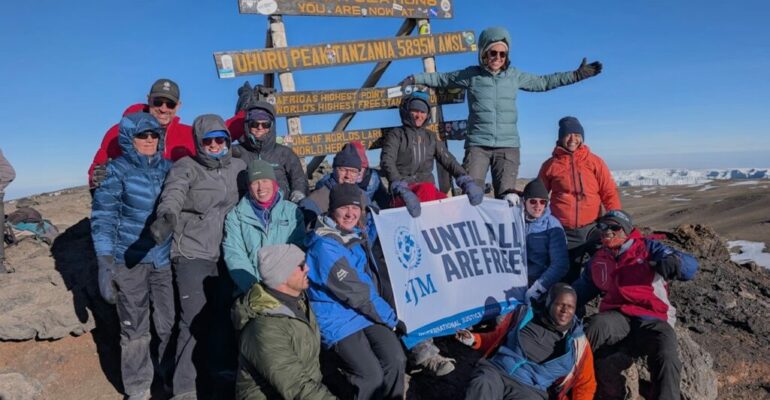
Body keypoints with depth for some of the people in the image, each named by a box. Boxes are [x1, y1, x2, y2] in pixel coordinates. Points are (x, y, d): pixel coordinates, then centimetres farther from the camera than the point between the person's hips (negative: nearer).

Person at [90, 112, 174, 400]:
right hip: (130, 260, -3)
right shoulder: (117, 170, -3)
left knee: (170, 323, 6)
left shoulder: (168, 168, 7)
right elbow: (103, 218, -6)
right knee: (134, 328, 4)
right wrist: (105, 265, -13)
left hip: (164, 258, 3)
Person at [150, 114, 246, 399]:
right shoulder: (186, 167, -5)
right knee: (194, 322, -7)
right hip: (193, 255, -5)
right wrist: (166, 217, -43)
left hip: (226, 254, 5)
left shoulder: (238, 166, 11)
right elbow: (173, 195, -23)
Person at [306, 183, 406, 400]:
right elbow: (355, 292, -19)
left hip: (368, 313, 7)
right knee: (371, 375, -16)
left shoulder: (357, 235, 8)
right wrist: (389, 316, -10)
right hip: (338, 320, -7)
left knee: (396, 360, -11)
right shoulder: (325, 246, -19)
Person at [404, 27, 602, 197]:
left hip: (508, 146, 2)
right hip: (477, 145, -2)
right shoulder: (471, 75, 4)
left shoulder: (514, 76, 10)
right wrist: (416, 78, 7)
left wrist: (576, 75, 20)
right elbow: (441, 78, 16)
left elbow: (544, 82, 22)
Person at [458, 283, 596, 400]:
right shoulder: (524, 315, 14)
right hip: (496, 369, 1)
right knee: (483, 386, -35)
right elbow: (495, 338, 23)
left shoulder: (578, 343, 14)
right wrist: (474, 339, 5)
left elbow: (585, 385, 18)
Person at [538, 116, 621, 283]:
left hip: (593, 227, 0)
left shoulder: (595, 161, 6)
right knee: (569, 277, 7)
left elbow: (609, 193, 2)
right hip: (564, 231, 0)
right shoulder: (550, 164, 5)